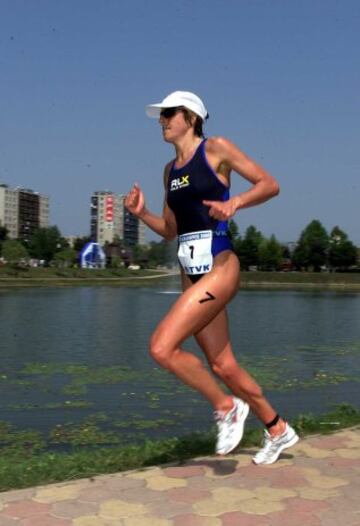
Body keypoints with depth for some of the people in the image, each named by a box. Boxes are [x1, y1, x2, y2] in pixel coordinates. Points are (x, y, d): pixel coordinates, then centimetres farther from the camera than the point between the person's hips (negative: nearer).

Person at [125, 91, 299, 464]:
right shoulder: (170, 170, 17)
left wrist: (234, 203, -20)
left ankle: (227, 408, 4)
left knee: (162, 347, -17)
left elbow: (270, 184, -3)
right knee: (221, 365, 11)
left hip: (219, 269, -8)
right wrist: (141, 214, 3)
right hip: (191, 275, 8)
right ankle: (278, 431, 31)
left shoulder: (216, 149, -2)